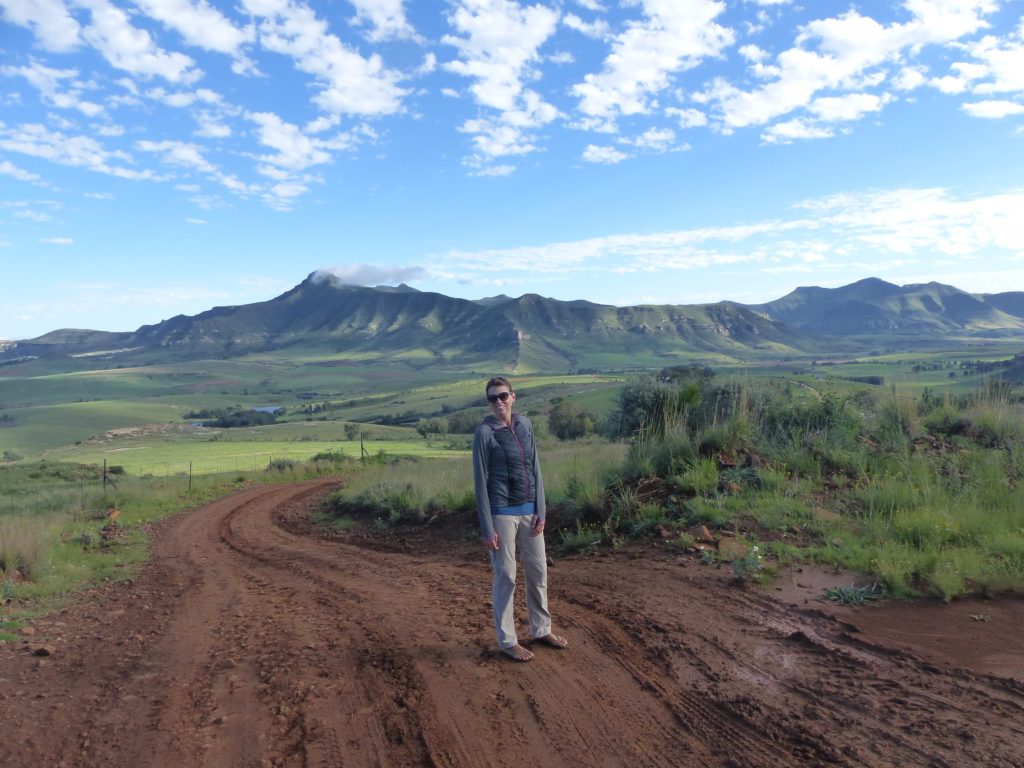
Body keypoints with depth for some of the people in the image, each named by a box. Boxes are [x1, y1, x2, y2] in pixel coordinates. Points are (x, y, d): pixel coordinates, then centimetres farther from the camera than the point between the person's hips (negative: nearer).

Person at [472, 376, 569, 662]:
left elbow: (535, 468, 7)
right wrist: (487, 528, -12)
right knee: (506, 577, 5)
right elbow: (480, 482, -11)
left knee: (538, 571, 15)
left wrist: (540, 510, 1)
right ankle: (507, 641, 21)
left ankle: (541, 629, 33)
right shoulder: (485, 432, -12)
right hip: (502, 513, -5)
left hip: (529, 510, 6)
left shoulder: (525, 424, 3)